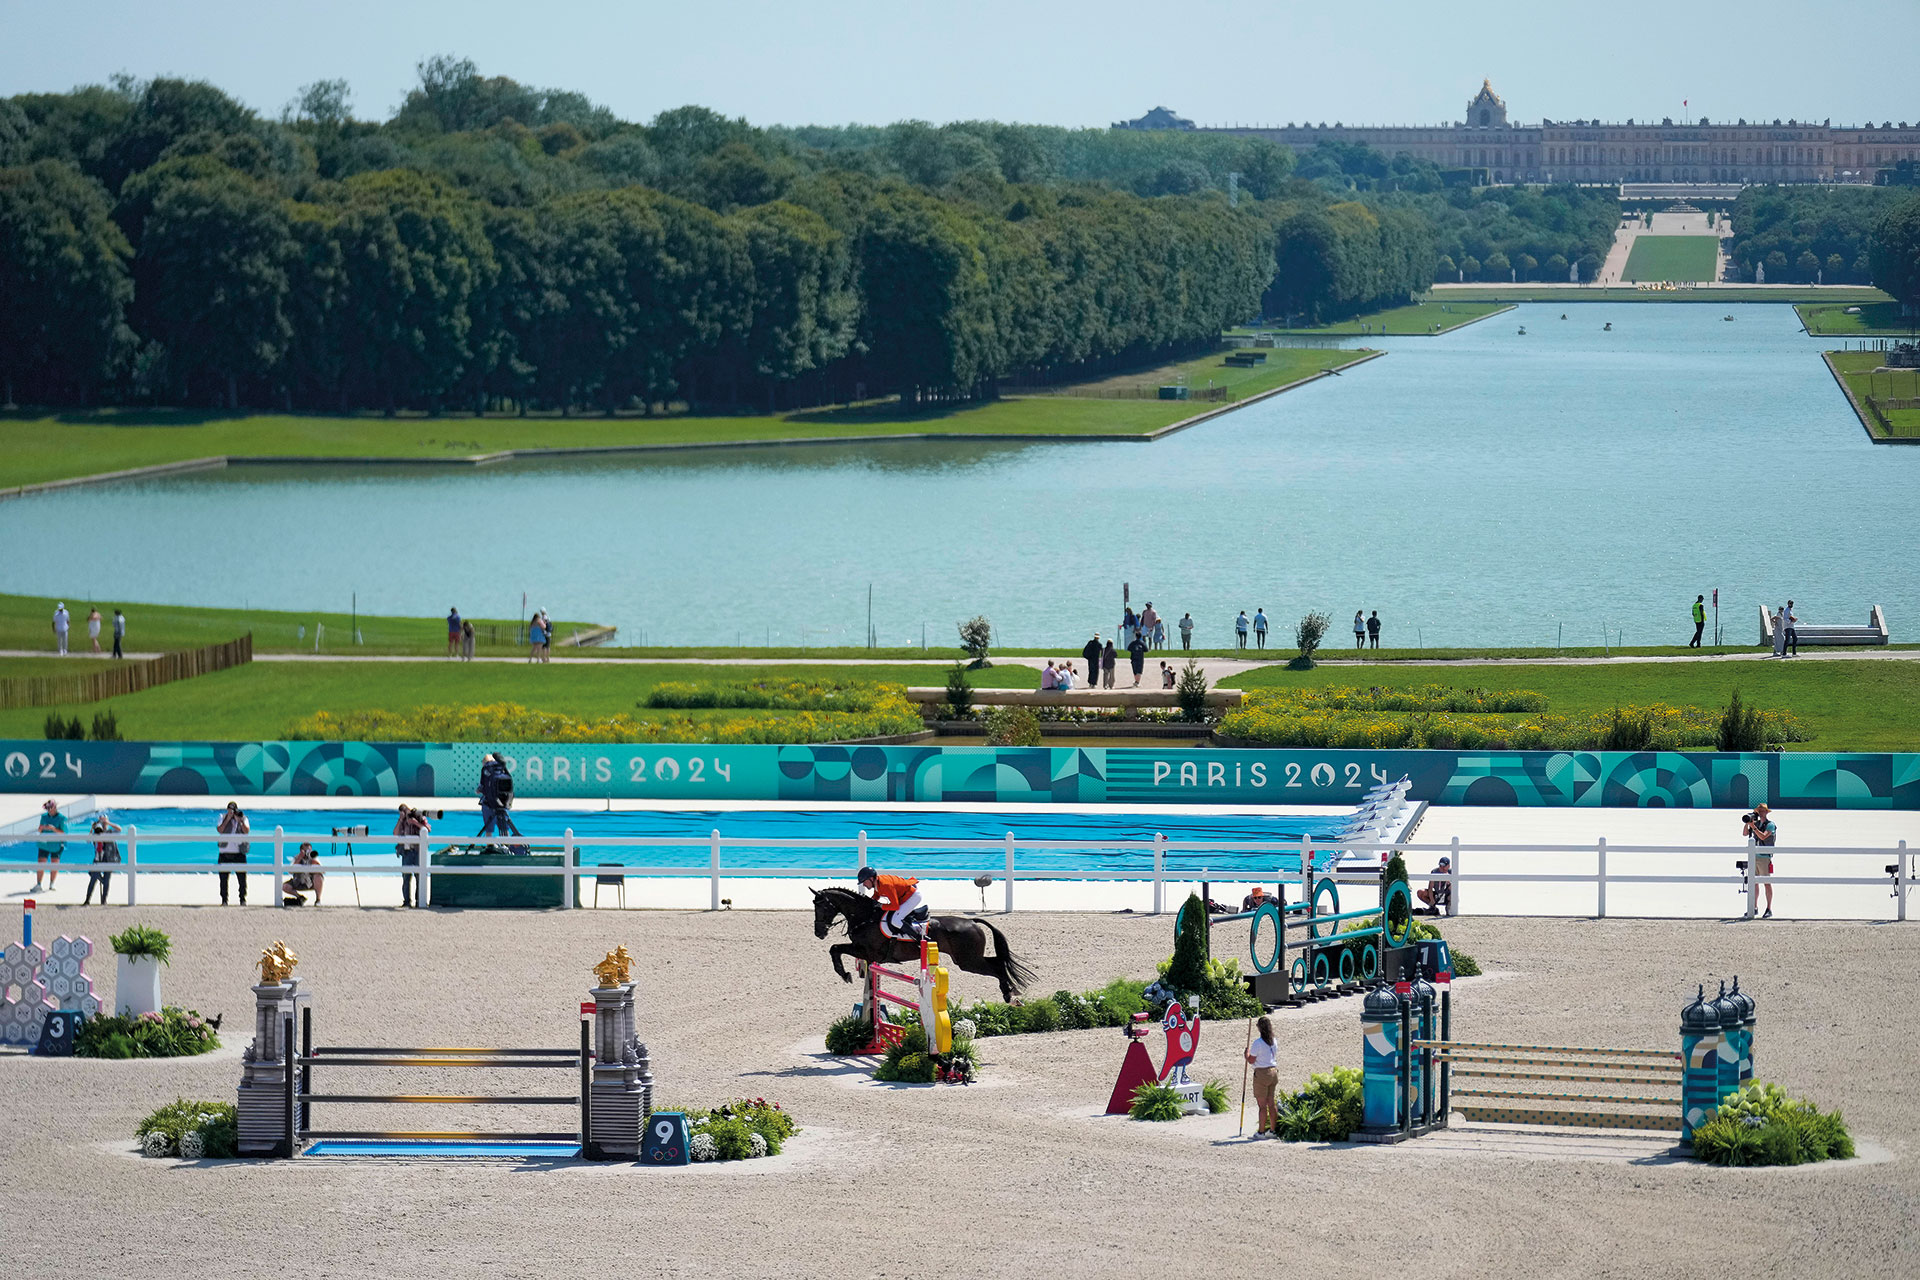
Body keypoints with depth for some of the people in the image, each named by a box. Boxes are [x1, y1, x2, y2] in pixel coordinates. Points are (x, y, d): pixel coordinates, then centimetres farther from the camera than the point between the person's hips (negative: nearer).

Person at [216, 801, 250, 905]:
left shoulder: (243, 818, 5)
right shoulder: (223, 817, 5)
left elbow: (246, 830, -11)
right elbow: (220, 830, -10)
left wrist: (239, 820, -18)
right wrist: (228, 819, -15)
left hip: (239, 853, -1)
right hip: (224, 852, 1)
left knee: (242, 876, -2)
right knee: (223, 877, 2)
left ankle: (243, 899, 10)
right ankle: (224, 900, 12)